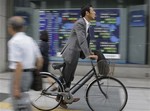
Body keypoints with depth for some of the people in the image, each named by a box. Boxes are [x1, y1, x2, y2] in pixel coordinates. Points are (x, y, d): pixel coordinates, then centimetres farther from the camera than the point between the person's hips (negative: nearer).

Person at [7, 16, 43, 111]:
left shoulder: (14, 41, -15)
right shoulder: (30, 39, 10)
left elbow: (19, 65, -24)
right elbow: (40, 60, 12)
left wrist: (16, 88, -23)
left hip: (20, 75, -8)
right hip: (29, 74, 9)